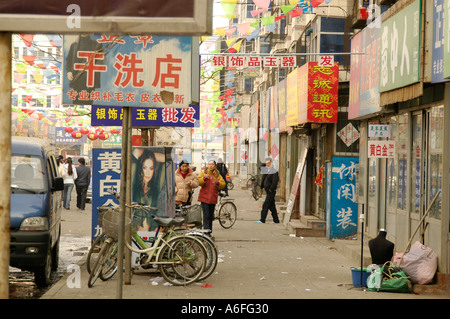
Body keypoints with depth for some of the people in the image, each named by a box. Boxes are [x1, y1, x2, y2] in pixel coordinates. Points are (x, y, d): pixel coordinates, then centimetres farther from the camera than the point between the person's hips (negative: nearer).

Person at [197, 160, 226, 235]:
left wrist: (217, 183, -18)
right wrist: (204, 178, -27)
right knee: (206, 215, -13)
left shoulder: (217, 175, 11)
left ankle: (209, 232, 17)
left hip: (213, 198, 3)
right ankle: (206, 231, -18)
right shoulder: (203, 173, 4)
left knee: (211, 216, 9)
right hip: (204, 197, -3)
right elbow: (199, 182, -9)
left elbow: (223, 184, 2)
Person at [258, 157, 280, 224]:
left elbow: (275, 182, -17)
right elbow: (263, 179, 20)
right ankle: (276, 220, 18)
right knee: (272, 206, 12)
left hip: (271, 191, -9)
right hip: (267, 191, 9)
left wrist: (271, 189, -18)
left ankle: (262, 220, -7)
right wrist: (262, 186, 9)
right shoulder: (266, 170, 14)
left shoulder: (274, 171, -12)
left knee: (265, 205, -9)